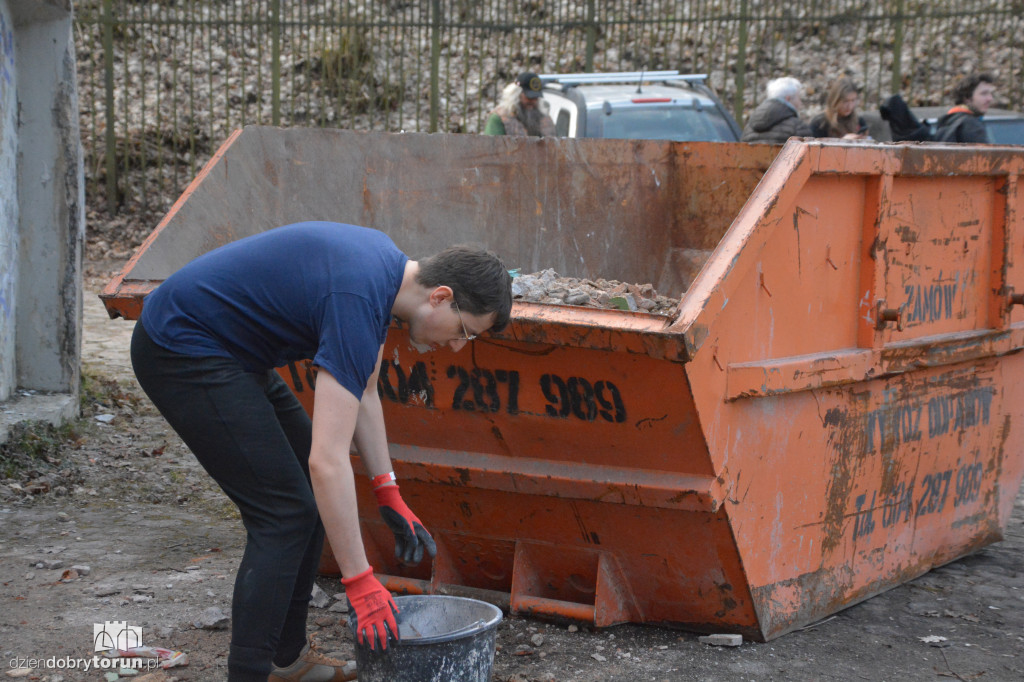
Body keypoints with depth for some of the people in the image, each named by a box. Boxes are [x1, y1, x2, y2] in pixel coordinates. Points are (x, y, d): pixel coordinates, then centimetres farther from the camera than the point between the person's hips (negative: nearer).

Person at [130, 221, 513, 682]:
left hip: (223, 348, 11)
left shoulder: (385, 264, 1)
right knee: (283, 510, -11)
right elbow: (328, 459, -31)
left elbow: (363, 393, 14)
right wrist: (360, 581, -27)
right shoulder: (358, 300, -28)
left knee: (311, 489, 13)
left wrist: (388, 494, 11)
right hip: (181, 353, -11)